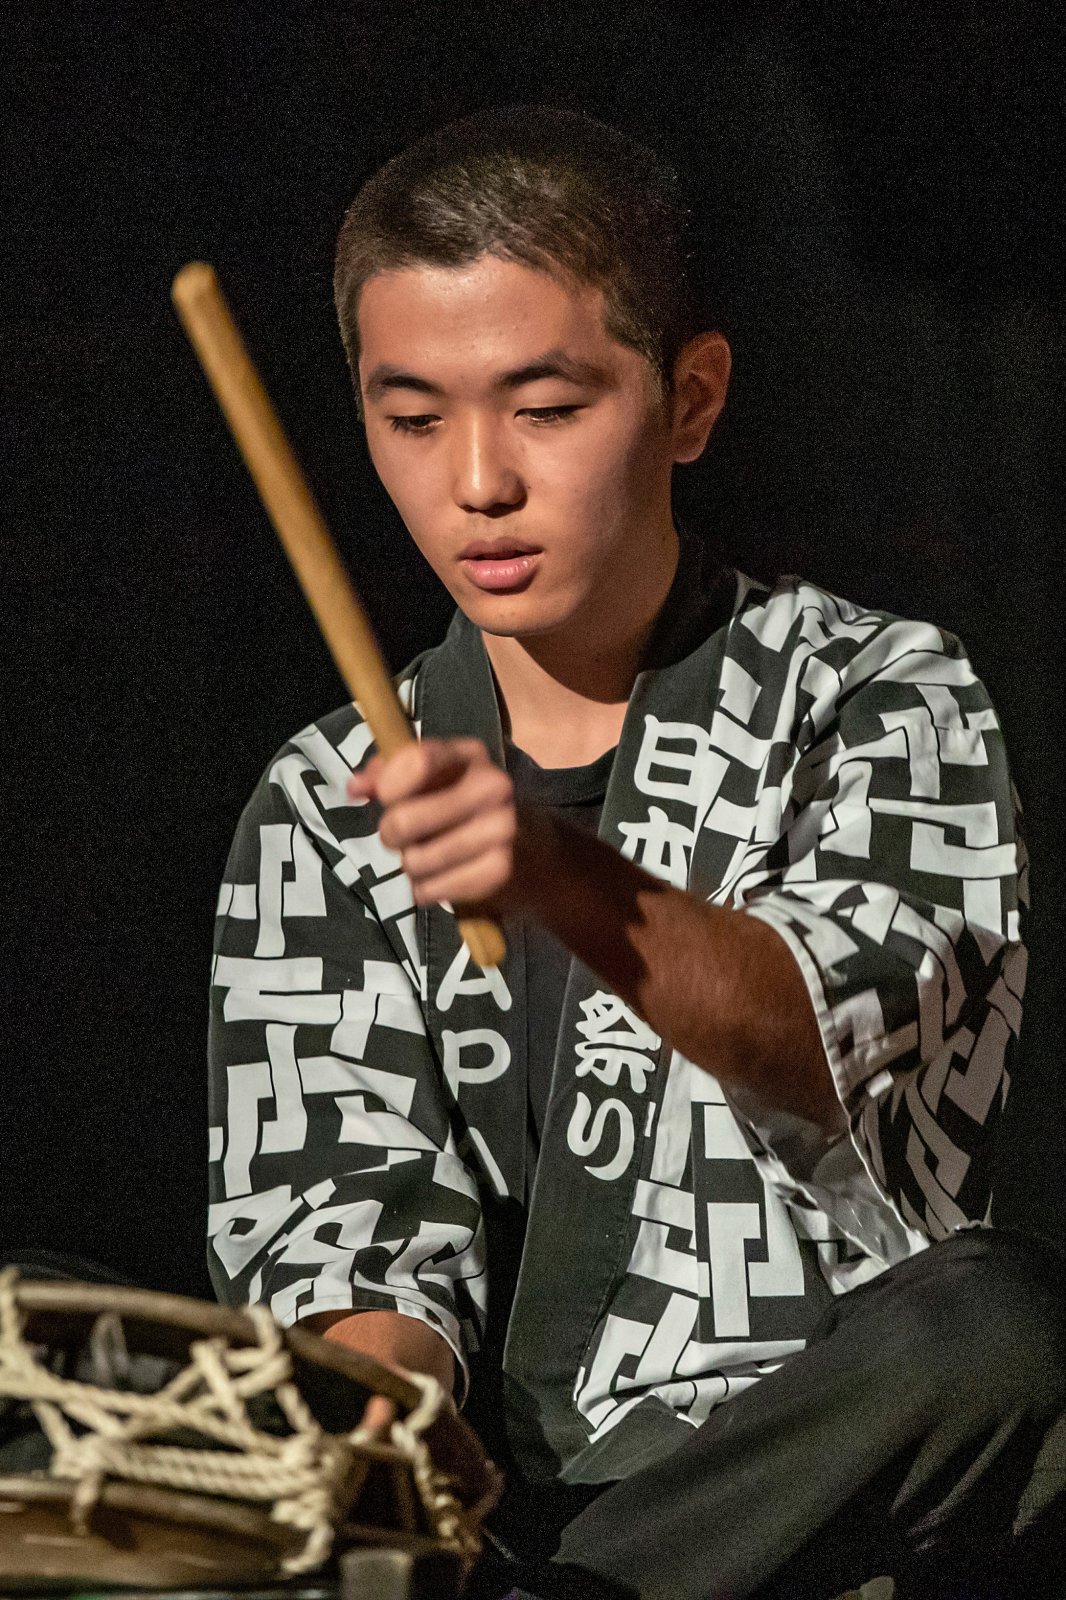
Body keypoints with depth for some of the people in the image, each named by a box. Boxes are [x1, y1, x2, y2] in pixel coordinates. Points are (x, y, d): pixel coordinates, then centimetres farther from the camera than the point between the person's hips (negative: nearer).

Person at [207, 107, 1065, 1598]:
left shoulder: (880, 699, 1)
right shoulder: (327, 806, 10)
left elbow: (842, 1040, -19)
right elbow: (341, 1200, 0)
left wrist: (568, 879, -38)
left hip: (806, 1476, -1)